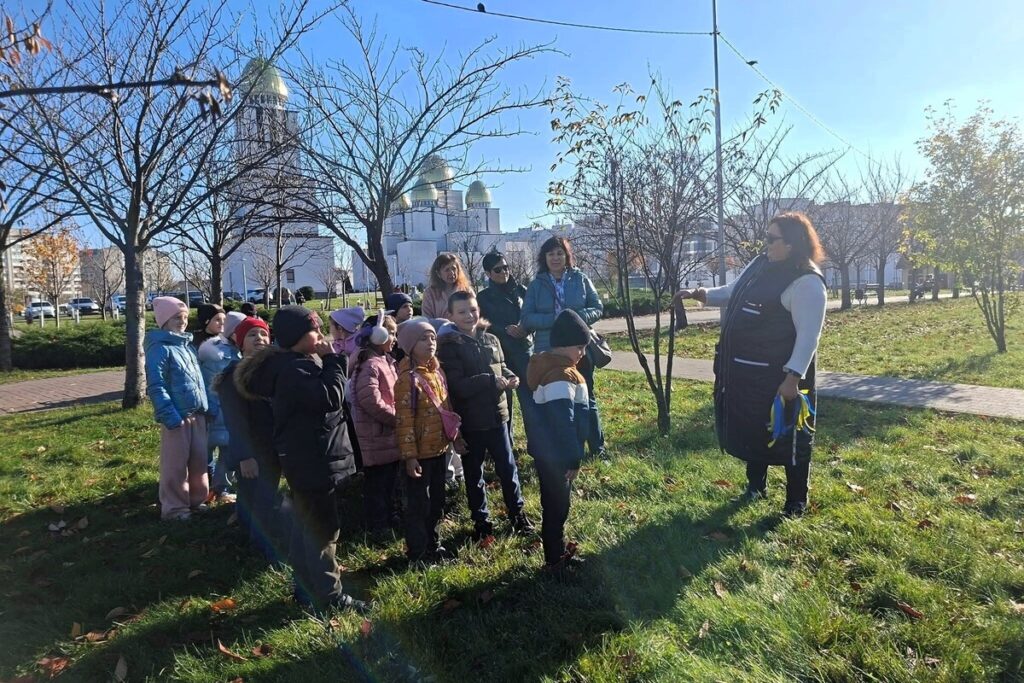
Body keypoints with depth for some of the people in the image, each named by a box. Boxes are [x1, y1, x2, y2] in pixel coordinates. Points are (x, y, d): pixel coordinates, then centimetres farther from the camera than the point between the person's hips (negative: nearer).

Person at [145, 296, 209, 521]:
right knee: (175, 464, 2)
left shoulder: (188, 345, 14)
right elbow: (156, 387, -17)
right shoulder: (159, 349, -11)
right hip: (178, 417, -8)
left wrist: (205, 407, 14)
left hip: (197, 414, 8)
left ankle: (197, 498, 27)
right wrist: (170, 416, -21)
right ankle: (174, 507, 13)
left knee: (199, 460, 14)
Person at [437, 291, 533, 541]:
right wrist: (490, 380, -23)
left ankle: (517, 513, 31)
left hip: (497, 415, 4)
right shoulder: (449, 345, -10)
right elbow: (457, 385, -19)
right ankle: (481, 521, 27)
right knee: (474, 473, 11)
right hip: (469, 420, -4)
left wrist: (509, 377, -5)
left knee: (508, 467, 12)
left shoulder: (491, 340, 5)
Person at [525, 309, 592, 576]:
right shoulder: (561, 376, -26)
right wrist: (573, 460, -19)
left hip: (549, 452, 10)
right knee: (556, 507, 5)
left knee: (556, 504, 22)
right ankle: (555, 561, 20)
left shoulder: (550, 365, 7)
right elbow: (563, 423, -27)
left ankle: (559, 551, 37)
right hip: (555, 455, -10)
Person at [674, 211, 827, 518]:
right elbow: (733, 292, 22)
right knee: (749, 429, 20)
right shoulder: (759, 264, 8)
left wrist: (793, 376, -26)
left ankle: (796, 500, 24)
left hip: (778, 375, -8)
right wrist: (701, 294, 6)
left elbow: (809, 334, -21)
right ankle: (756, 485, 40)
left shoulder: (807, 282, -18)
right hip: (744, 370, 8)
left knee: (788, 436, 5)